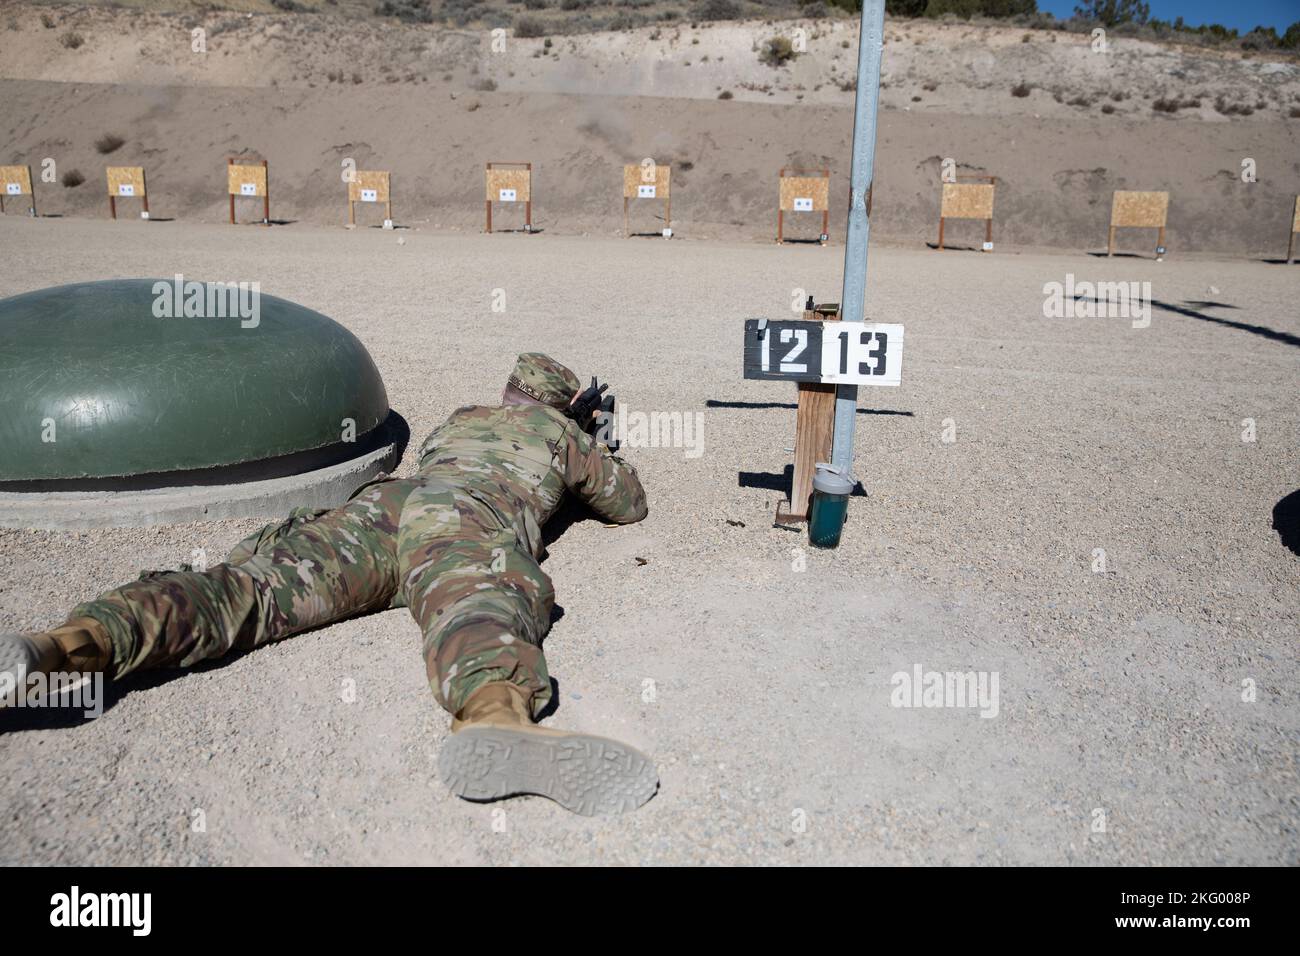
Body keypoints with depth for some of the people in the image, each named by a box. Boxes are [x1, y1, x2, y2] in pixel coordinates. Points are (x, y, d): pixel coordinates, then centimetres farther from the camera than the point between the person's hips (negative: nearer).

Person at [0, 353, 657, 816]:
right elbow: (629, 504, 47)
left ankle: (60, 649, -39)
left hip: (381, 503, 5)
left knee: (249, 588, -15)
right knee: (476, 614, -37)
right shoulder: (562, 432, 35)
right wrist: (595, 453, 66)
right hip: (470, 523, -4)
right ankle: (496, 724, -73)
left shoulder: (461, 418, 45)